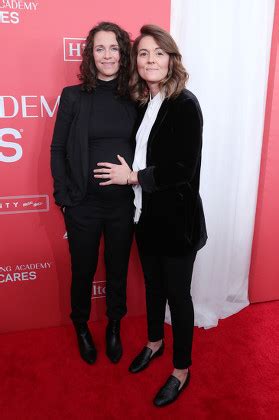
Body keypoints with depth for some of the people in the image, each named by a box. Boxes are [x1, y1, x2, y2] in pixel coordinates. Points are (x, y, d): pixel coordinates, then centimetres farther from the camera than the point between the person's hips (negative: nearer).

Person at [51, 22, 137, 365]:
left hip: (124, 203, 2)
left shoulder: (134, 99, 2)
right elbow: (58, 149, -1)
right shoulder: (74, 96, -3)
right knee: (83, 271, 15)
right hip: (84, 205, -1)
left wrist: (137, 182, -2)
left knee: (118, 269, 17)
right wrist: (64, 196, -5)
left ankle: (114, 327, 41)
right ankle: (81, 328, 41)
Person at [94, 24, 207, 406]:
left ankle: (182, 370, 29)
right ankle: (155, 343, 45)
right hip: (146, 214, 6)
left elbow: (185, 168, -19)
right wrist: (130, 177, -3)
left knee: (177, 293, 8)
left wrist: (132, 177, -15)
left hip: (176, 218, -6)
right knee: (153, 284, 21)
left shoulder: (185, 104, -13)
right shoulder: (141, 103, 7)